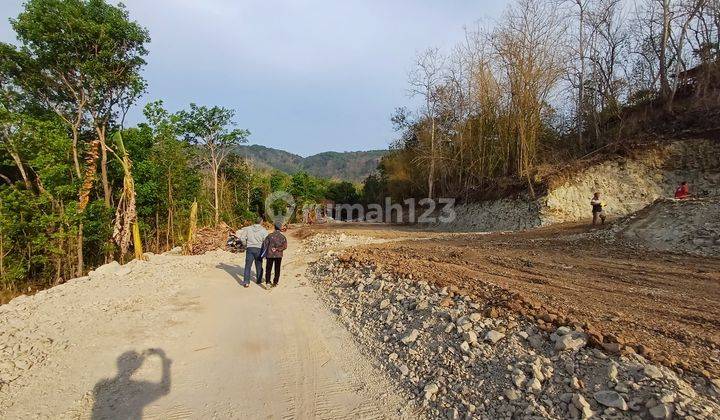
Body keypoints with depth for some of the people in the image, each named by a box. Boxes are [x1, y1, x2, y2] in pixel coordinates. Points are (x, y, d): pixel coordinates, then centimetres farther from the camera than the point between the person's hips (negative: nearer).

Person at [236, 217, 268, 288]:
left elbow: (242, 238, 0)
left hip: (250, 248, 1)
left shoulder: (248, 228, 3)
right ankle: (259, 280, 29)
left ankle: (246, 282, -5)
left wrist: (245, 245, 13)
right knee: (259, 266, 15)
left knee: (248, 266, 2)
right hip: (259, 249, -1)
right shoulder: (263, 230, -4)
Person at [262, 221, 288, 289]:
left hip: (270, 255, 0)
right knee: (277, 269, 13)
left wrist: (265, 254, 5)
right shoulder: (283, 237, -2)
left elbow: (265, 245, -2)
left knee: (268, 269, 6)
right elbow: (285, 246, -12)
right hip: (278, 255, 1)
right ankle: (275, 282, 17)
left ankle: (267, 282, -8)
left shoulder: (270, 235, -2)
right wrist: (277, 249, -9)